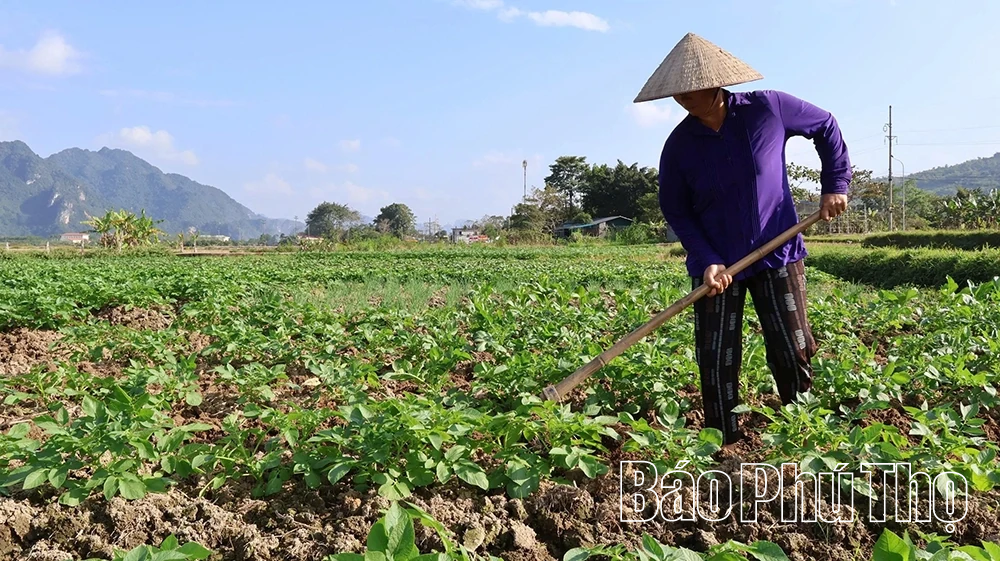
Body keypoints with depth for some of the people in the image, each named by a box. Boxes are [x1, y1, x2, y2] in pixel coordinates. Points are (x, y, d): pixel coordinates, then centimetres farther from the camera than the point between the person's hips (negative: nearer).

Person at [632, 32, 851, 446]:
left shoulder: (768, 109, -10)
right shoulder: (679, 145, -9)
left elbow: (826, 127, 7)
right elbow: (676, 212, 0)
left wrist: (835, 185, 1)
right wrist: (706, 260, -12)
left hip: (777, 255, 0)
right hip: (717, 266, 1)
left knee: (794, 352, 1)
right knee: (716, 362, 2)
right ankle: (725, 446, 18)